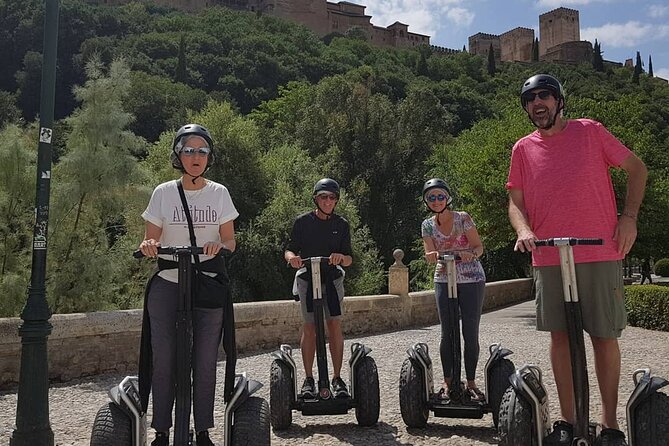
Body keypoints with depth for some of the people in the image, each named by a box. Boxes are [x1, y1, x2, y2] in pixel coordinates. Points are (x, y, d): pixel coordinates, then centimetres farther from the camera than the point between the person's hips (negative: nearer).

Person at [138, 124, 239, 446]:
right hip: (167, 286, 0)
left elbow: (230, 241, 7)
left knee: (205, 363, 3)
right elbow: (151, 240, 6)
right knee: (163, 362, 1)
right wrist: (148, 246, -17)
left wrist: (219, 245, -16)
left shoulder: (219, 193, 5)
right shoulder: (163, 193, 3)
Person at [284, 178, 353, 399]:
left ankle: (337, 378, 2)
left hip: (332, 277, 1)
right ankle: (308, 379, 6)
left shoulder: (341, 224, 4)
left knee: (334, 325, -7)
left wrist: (341, 257, -22)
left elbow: (349, 260, 2)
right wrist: (292, 257, -21)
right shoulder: (303, 221, 1)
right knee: (309, 327, -3)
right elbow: (289, 249, 2)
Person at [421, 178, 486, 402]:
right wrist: (432, 255, -27)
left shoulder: (463, 218, -7)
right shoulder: (427, 225, 3)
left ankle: (471, 383, 10)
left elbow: (479, 247, -6)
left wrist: (470, 254, -28)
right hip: (444, 281, 2)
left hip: (472, 280, -2)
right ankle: (447, 381, 12)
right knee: (447, 334, 0)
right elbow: (430, 253, -4)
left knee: (470, 333, -2)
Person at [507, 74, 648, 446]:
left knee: (604, 336, 2)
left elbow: (637, 168, 9)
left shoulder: (590, 131, 3)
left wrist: (629, 217, -3)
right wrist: (524, 231, -11)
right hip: (549, 259, 2)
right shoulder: (523, 149, 9)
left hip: (600, 254, -2)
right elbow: (515, 202, 10)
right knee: (560, 335, 6)